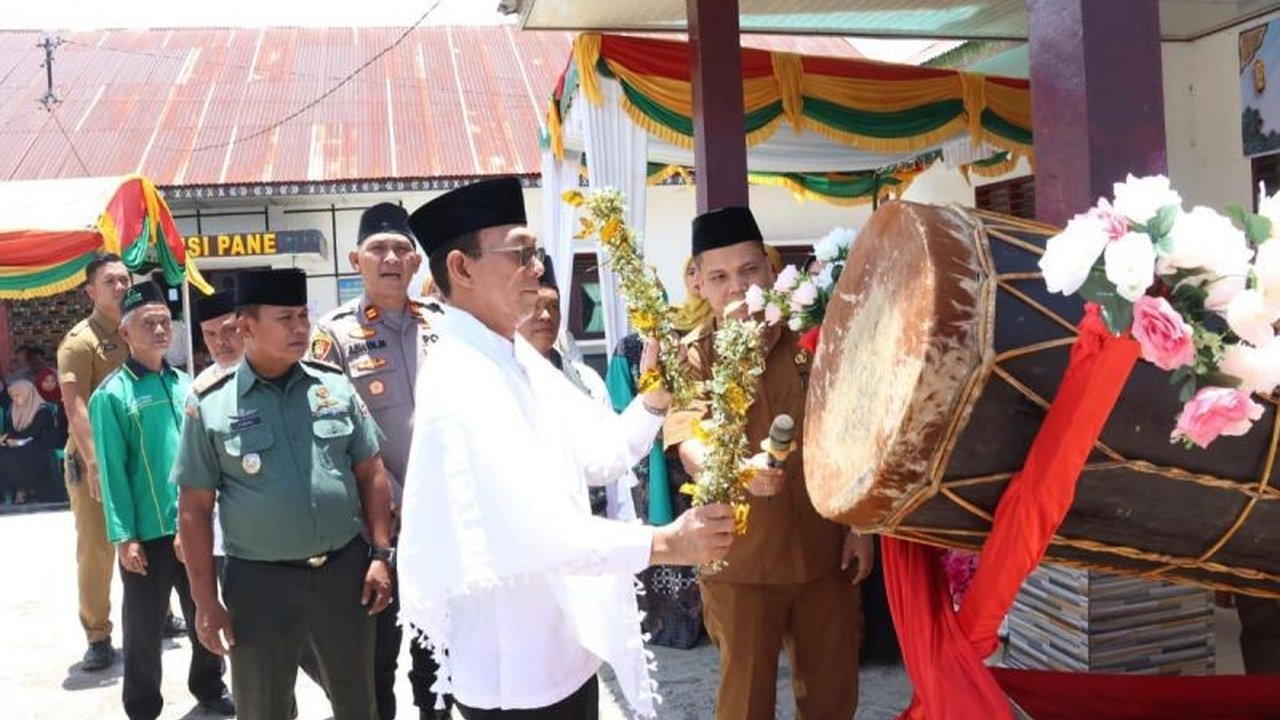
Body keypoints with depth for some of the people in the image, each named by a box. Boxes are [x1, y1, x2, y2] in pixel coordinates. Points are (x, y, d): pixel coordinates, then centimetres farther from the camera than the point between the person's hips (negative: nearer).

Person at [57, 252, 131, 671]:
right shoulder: (80, 340, -11)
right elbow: (75, 406, -20)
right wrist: (93, 461, -28)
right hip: (93, 459, -6)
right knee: (95, 549, 0)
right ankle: (98, 637, 11)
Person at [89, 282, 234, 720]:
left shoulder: (186, 385, 6)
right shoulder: (112, 395, -8)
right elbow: (112, 471, -10)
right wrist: (124, 537, -13)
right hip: (148, 532, -4)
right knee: (144, 627, 9)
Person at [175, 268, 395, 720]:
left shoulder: (335, 384, 1)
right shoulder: (211, 405, -6)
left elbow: (370, 472, 6)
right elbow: (195, 509, -4)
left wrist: (380, 554, 0)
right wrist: (206, 601, -5)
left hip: (345, 569, 2)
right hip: (260, 582, -2)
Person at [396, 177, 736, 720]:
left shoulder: (522, 360, 6)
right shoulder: (459, 385, -24)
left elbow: (601, 454, 7)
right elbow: (538, 531, -31)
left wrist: (655, 395, -9)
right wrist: (666, 543, -29)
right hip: (514, 668, -8)